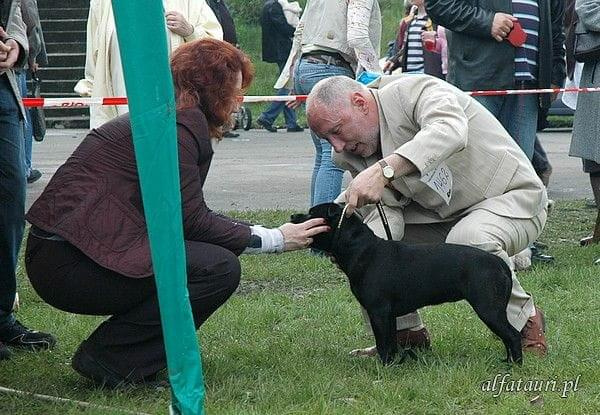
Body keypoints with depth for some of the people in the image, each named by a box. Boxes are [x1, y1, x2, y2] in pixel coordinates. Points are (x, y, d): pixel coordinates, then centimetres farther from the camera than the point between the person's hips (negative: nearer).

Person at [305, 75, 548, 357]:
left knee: (468, 239, -37)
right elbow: (386, 207, -9)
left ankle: (525, 321, -10)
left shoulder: (414, 91, -25)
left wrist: (383, 170, -56)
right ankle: (407, 334, 5)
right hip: (440, 215, 7)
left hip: (511, 197, -6)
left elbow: (450, 130, -46)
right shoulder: (349, 153, -2)